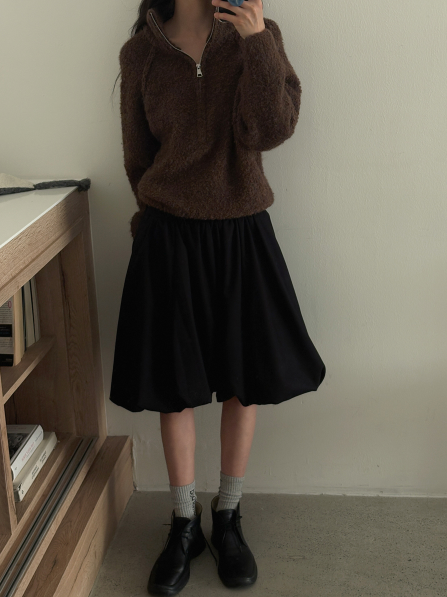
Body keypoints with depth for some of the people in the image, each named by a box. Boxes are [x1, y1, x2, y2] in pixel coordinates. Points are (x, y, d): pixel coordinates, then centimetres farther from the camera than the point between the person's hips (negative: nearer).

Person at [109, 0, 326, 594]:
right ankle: (184, 524, 28)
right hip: (168, 239, 0)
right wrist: (169, 210, 12)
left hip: (243, 236, 1)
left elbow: (271, 130, -15)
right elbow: (138, 157, 7)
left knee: (243, 383, 9)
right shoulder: (141, 52, 0)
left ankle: (228, 517, 31)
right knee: (174, 386, 8)